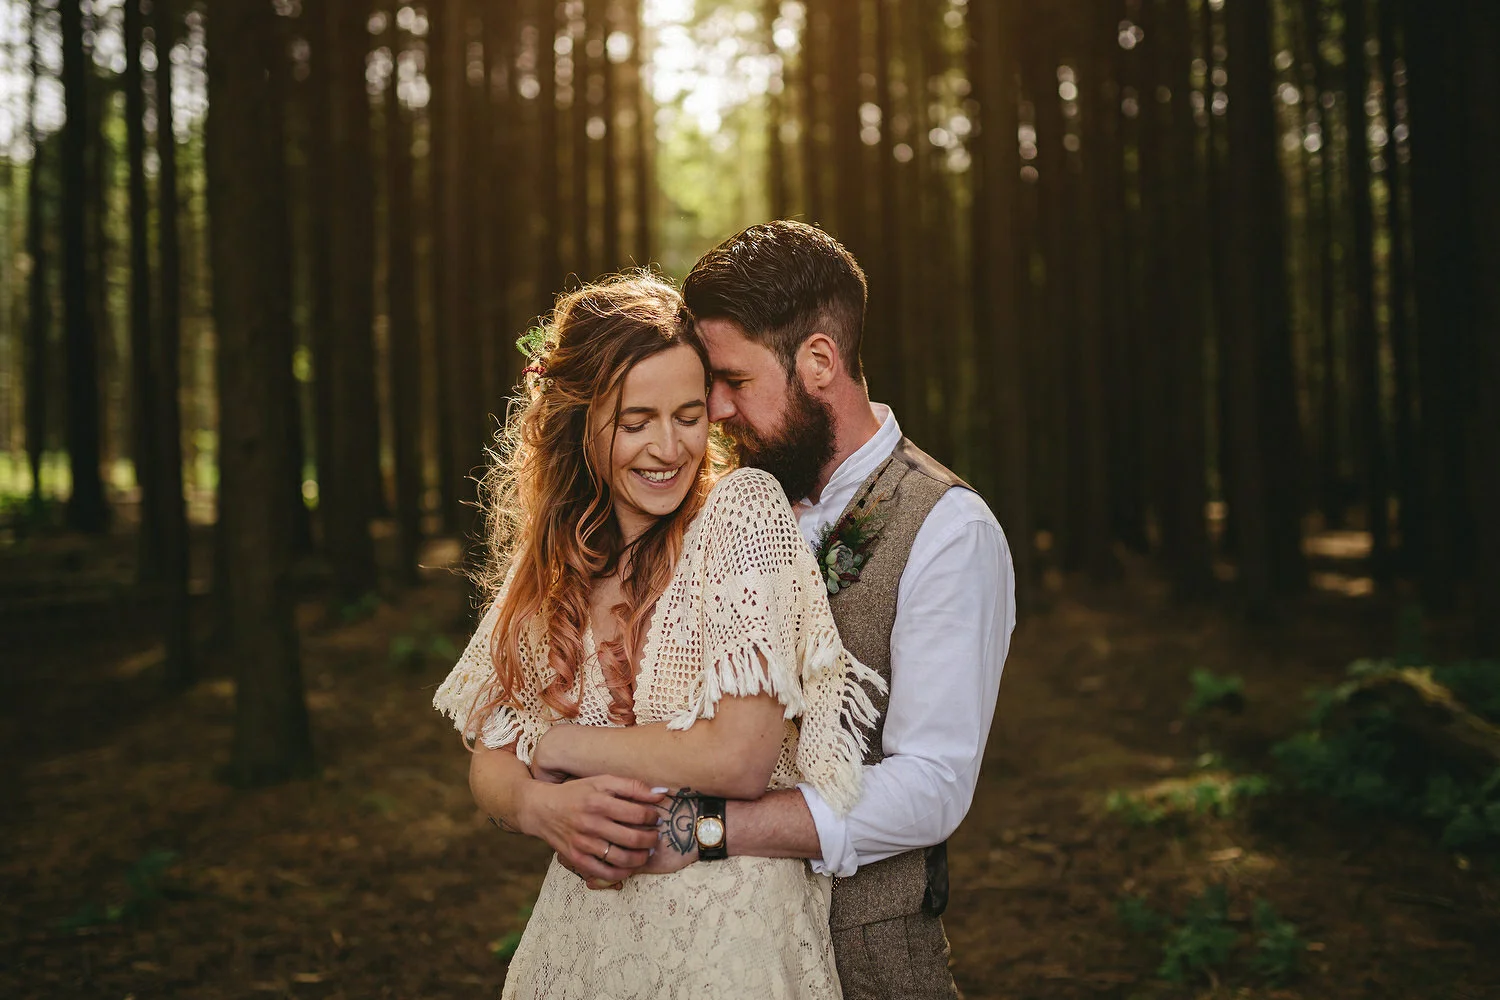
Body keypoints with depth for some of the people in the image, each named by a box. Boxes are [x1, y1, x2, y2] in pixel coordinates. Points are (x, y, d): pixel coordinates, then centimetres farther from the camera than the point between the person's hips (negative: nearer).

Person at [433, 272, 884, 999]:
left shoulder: (742, 507, -13)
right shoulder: (551, 563, 2)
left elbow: (741, 758, -21)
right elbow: (492, 765, 7)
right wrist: (540, 806, -16)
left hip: (729, 934, -5)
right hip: (580, 930, 5)